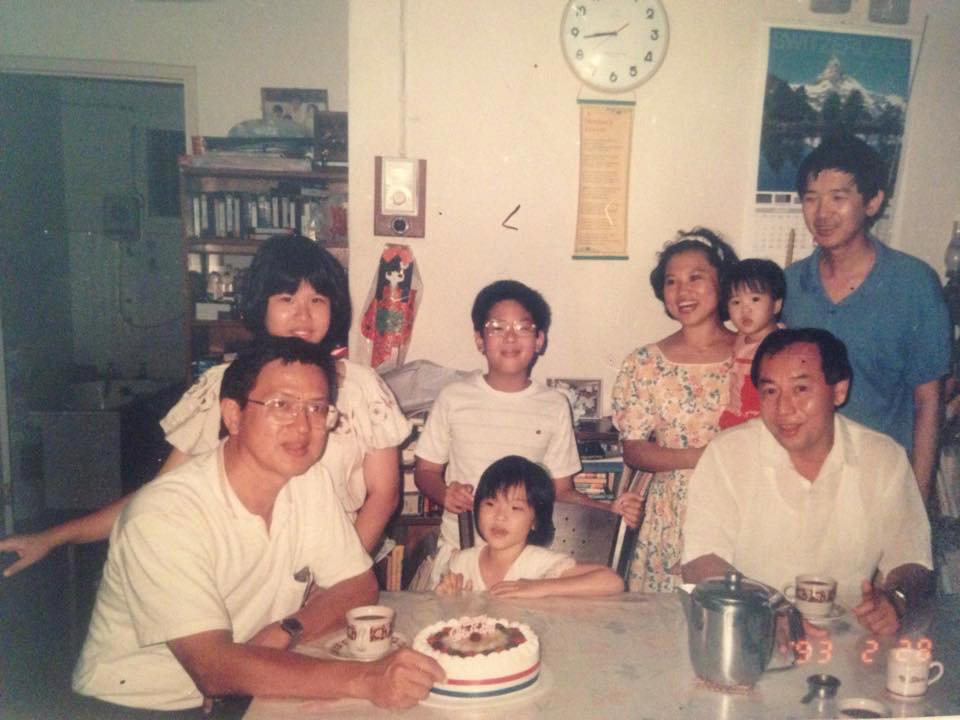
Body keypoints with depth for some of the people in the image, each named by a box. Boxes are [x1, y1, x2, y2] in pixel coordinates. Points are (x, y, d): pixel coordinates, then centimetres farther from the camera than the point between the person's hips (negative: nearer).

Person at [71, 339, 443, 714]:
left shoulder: (312, 480, -5)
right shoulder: (164, 515, -24)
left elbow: (358, 585, 2)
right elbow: (214, 669, -28)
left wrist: (285, 632, -16)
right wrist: (363, 679, -36)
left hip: (243, 695, 7)